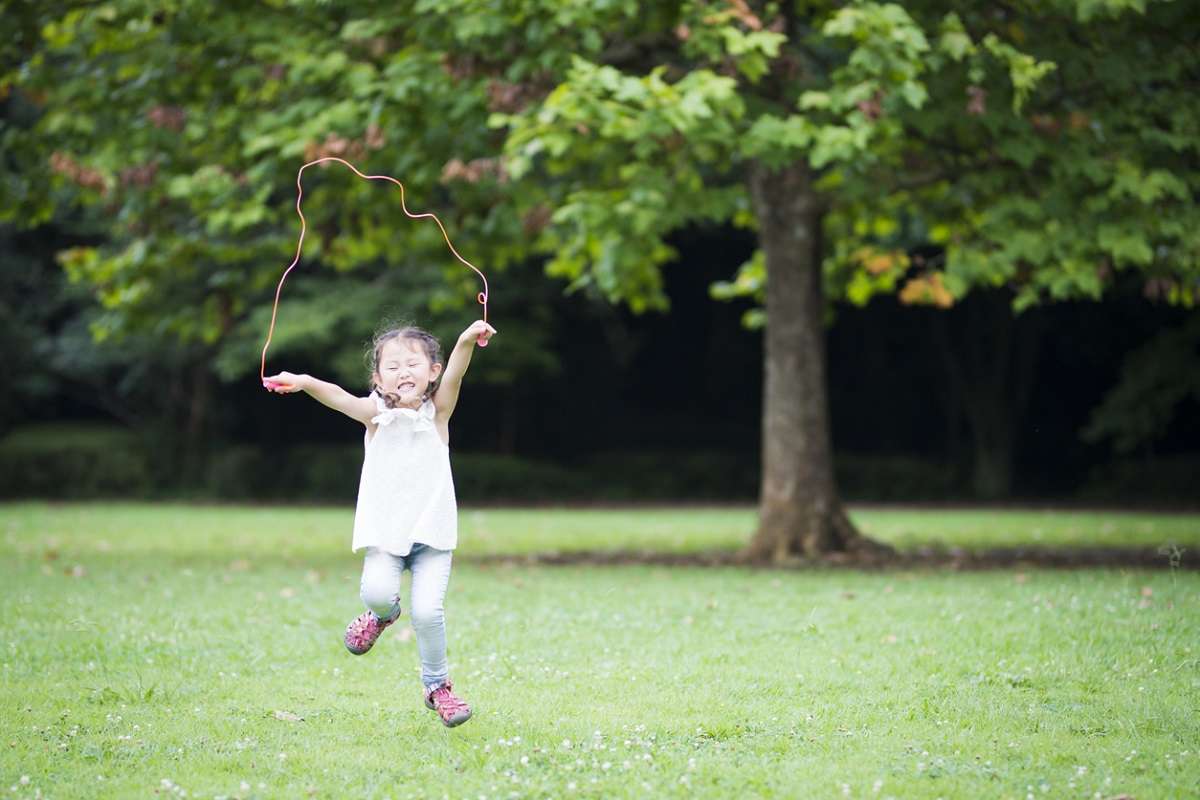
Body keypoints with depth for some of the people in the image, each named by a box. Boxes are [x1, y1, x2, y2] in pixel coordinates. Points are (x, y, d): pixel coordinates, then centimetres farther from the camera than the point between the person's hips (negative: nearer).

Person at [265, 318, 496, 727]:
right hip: (384, 531, 0)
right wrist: (303, 382, -44)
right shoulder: (376, 414, -3)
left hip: (431, 531, 0)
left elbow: (453, 375, -21)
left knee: (427, 611, -11)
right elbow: (339, 398, -22)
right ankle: (383, 614, 14)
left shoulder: (437, 411, -2)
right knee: (376, 592, -24)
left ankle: (437, 685, 13)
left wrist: (467, 342, -42)